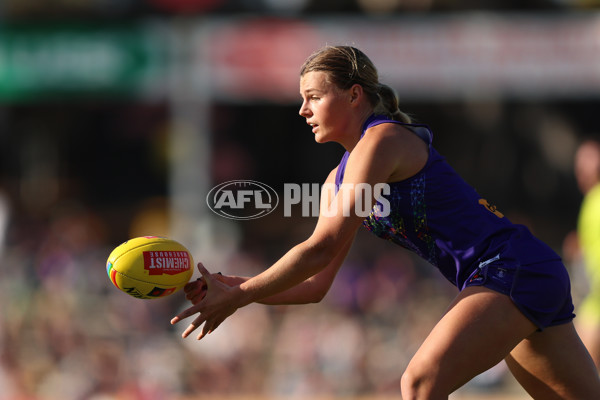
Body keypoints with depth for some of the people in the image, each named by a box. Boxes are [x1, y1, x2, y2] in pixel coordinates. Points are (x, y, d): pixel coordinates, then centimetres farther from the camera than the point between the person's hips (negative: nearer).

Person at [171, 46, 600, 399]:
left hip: (511, 269, -10)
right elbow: (316, 284, 13)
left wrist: (237, 297, -14)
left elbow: (321, 249, -18)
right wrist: (228, 286, 1)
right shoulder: (339, 179, 16)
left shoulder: (381, 140, -11)